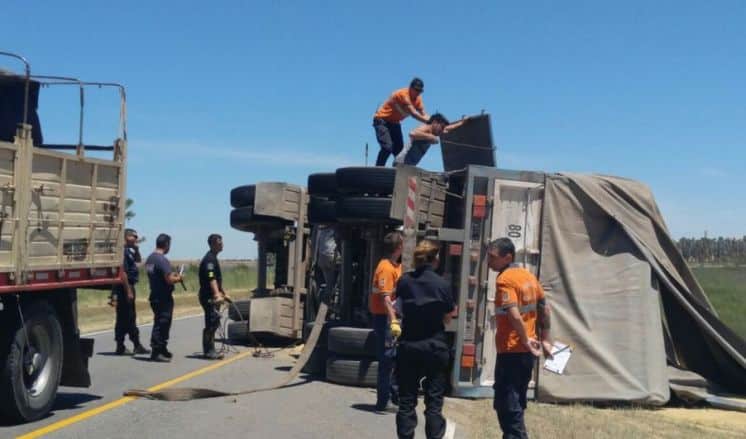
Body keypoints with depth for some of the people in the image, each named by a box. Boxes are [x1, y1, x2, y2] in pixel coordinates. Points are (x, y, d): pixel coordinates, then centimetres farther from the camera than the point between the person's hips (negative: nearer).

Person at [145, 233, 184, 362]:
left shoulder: (150, 258, 10)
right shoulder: (162, 260, -19)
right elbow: (170, 280, -24)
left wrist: (172, 275, 17)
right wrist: (179, 278, -5)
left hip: (155, 296, 10)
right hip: (164, 298, -10)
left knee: (160, 324, 17)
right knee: (162, 324, -3)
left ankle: (162, 350, 26)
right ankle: (156, 352, 0)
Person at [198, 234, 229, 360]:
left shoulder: (213, 258, 17)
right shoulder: (209, 259, -16)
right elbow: (211, 278, -28)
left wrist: (221, 292, 33)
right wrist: (217, 295, -37)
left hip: (213, 297, 10)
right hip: (209, 297, -10)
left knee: (213, 324, 12)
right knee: (212, 323, -9)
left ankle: (210, 350, 18)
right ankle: (209, 351, -6)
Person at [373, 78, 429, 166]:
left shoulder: (418, 99, -2)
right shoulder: (402, 94, -25)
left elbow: (424, 115, -9)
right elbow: (413, 114, -32)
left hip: (395, 123, 9)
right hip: (382, 120, -9)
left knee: (399, 150, 2)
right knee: (387, 147, -25)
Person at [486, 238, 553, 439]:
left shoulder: (505, 279, -15)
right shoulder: (528, 275, 11)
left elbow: (514, 316, -26)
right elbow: (544, 309, 16)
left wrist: (525, 341, -16)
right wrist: (545, 340, 19)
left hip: (511, 351, -9)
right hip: (527, 352, 9)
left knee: (507, 406, -3)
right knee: (515, 405, 18)